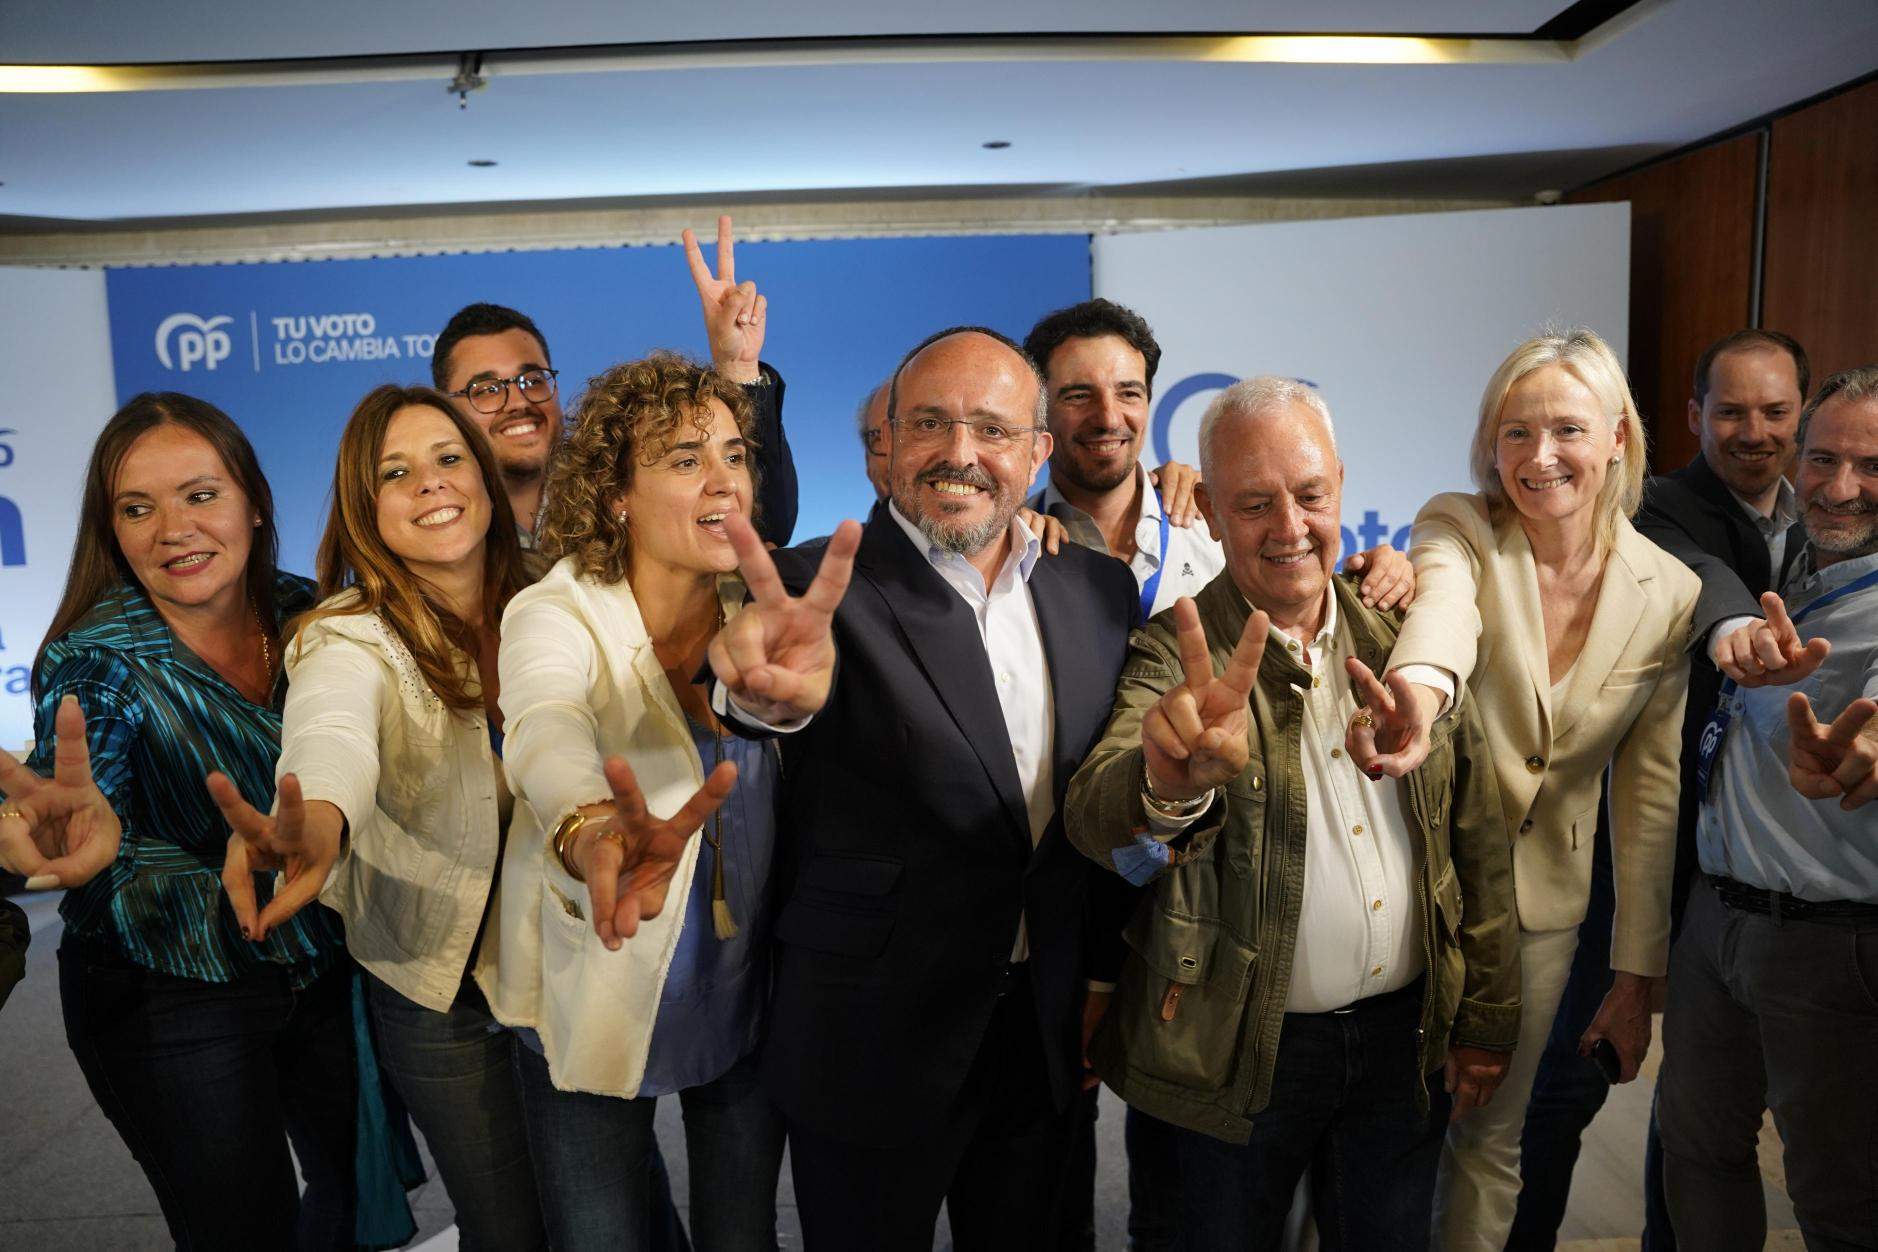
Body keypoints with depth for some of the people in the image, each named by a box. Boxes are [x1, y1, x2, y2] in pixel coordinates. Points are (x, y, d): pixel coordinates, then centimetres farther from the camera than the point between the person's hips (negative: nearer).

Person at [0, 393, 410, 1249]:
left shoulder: (305, 614, -6)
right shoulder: (97, 661, -18)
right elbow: (84, 787, -37)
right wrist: (85, 828, -58)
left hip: (327, 969, 4)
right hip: (169, 1001, -4)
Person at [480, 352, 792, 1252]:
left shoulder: (764, 610, -4)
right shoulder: (557, 616, -20)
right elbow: (546, 735, -40)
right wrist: (595, 832, -60)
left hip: (747, 1004, 3)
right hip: (598, 1003, -3)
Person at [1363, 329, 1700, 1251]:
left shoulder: (1672, 594, -5)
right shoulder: (1457, 530, -13)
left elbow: (1650, 794, 0)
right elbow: (1442, 604, -38)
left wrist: (1638, 975, 2)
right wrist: (1416, 691, -62)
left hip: (1540, 911, 2)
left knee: (1491, 1138, 17)